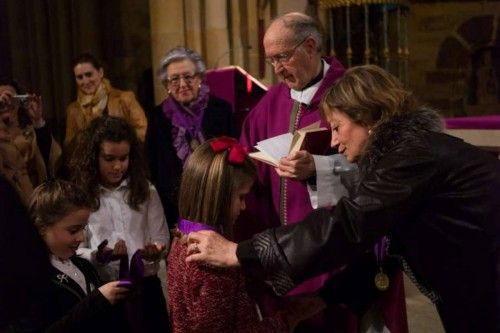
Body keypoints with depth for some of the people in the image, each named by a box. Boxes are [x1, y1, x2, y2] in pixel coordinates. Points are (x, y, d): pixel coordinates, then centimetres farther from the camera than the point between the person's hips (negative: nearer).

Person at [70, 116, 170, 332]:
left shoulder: (146, 190, 4)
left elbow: (161, 239, 5)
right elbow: (73, 252, -5)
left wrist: (155, 251, -17)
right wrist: (97, 257, -24)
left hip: (145, 285, 2)